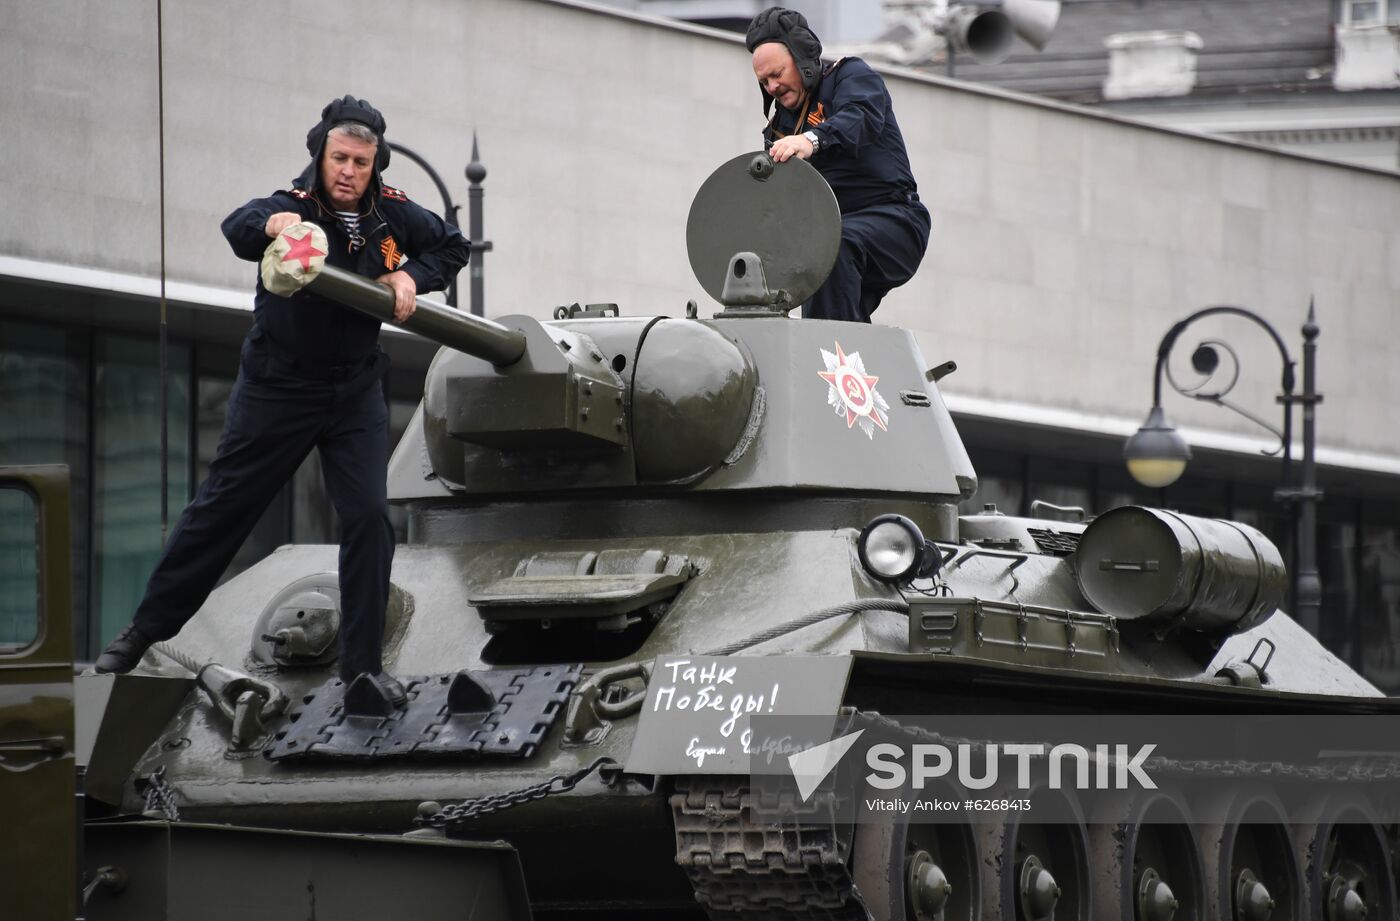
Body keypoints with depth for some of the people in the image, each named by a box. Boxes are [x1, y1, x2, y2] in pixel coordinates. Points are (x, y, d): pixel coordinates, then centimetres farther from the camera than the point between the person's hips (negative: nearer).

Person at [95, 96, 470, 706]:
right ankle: (146, 629, 17)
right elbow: (238, 230, -40)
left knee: (368, 517, -6)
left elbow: (452, 246, 12)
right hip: (278, 389, -3)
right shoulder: (294, 208, -19)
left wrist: (411, 276, -10)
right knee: (222, 508, 4)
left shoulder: (392, 215, -5)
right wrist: (272, 223, -65)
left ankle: (362, 663, 1)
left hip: (355, 391, 3)